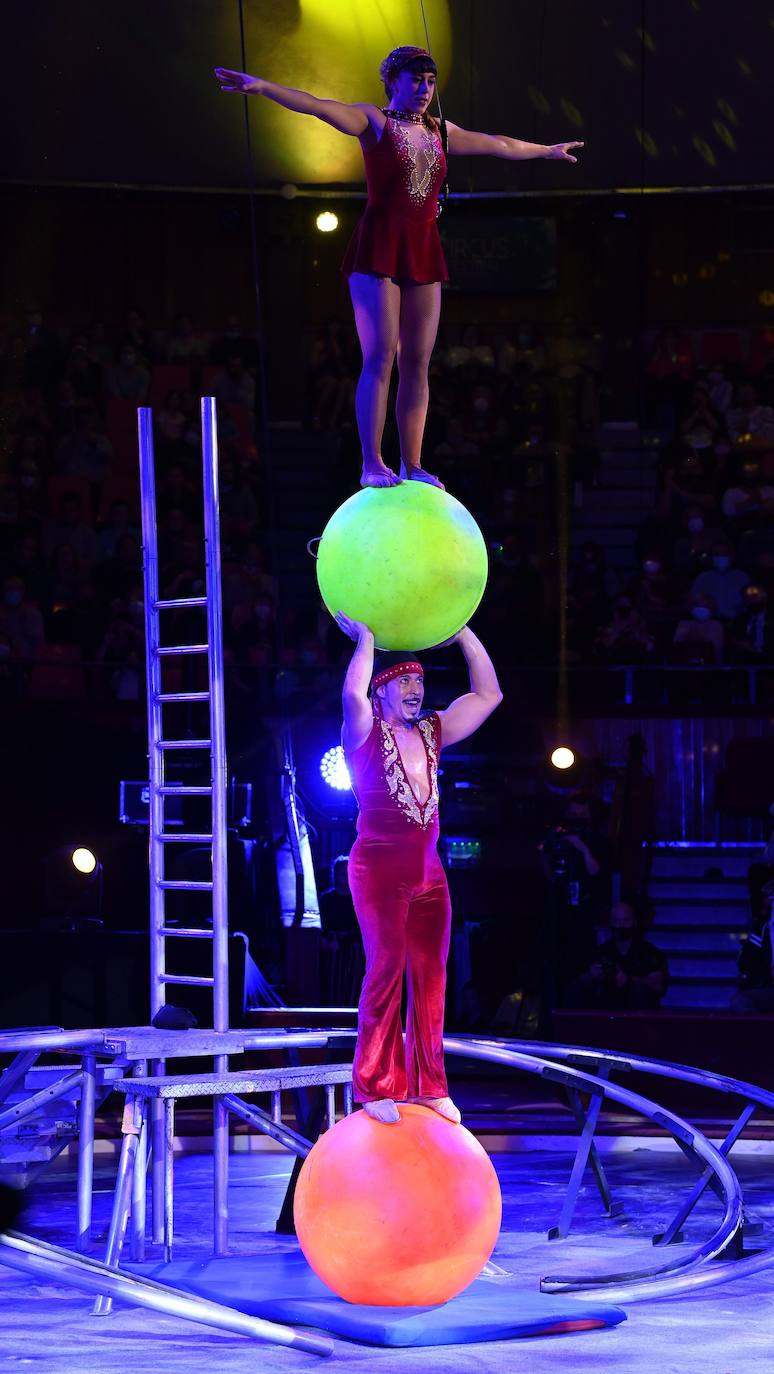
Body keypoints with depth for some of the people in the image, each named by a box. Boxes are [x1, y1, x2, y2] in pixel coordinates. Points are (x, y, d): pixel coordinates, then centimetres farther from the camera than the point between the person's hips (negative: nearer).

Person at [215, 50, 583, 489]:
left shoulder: (439, 132, 16)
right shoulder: (373, 122, -1)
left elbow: (499, 145, 31)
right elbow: (318, 107, -16)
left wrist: (546, 150, 42)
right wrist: (261, 87, -31)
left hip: (424, 251, 6)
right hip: (380, 247, -6)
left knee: (418, 361, 4)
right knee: (380, 357, -11)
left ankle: (413, 465, 7)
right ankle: (372, 464, -10)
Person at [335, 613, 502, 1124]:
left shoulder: (432, 733, 13)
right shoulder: (366, 734, -3)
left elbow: (488, 694, 14)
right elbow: (353, 695, -26)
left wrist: (464, 632, 10)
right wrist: (365, 637, -15)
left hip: (429, 872, 6)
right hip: (380, 868, -6)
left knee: (431, 976, 3)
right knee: (386, 968, -11)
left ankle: (428, 1085, 8)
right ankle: (375, 1087, -8)